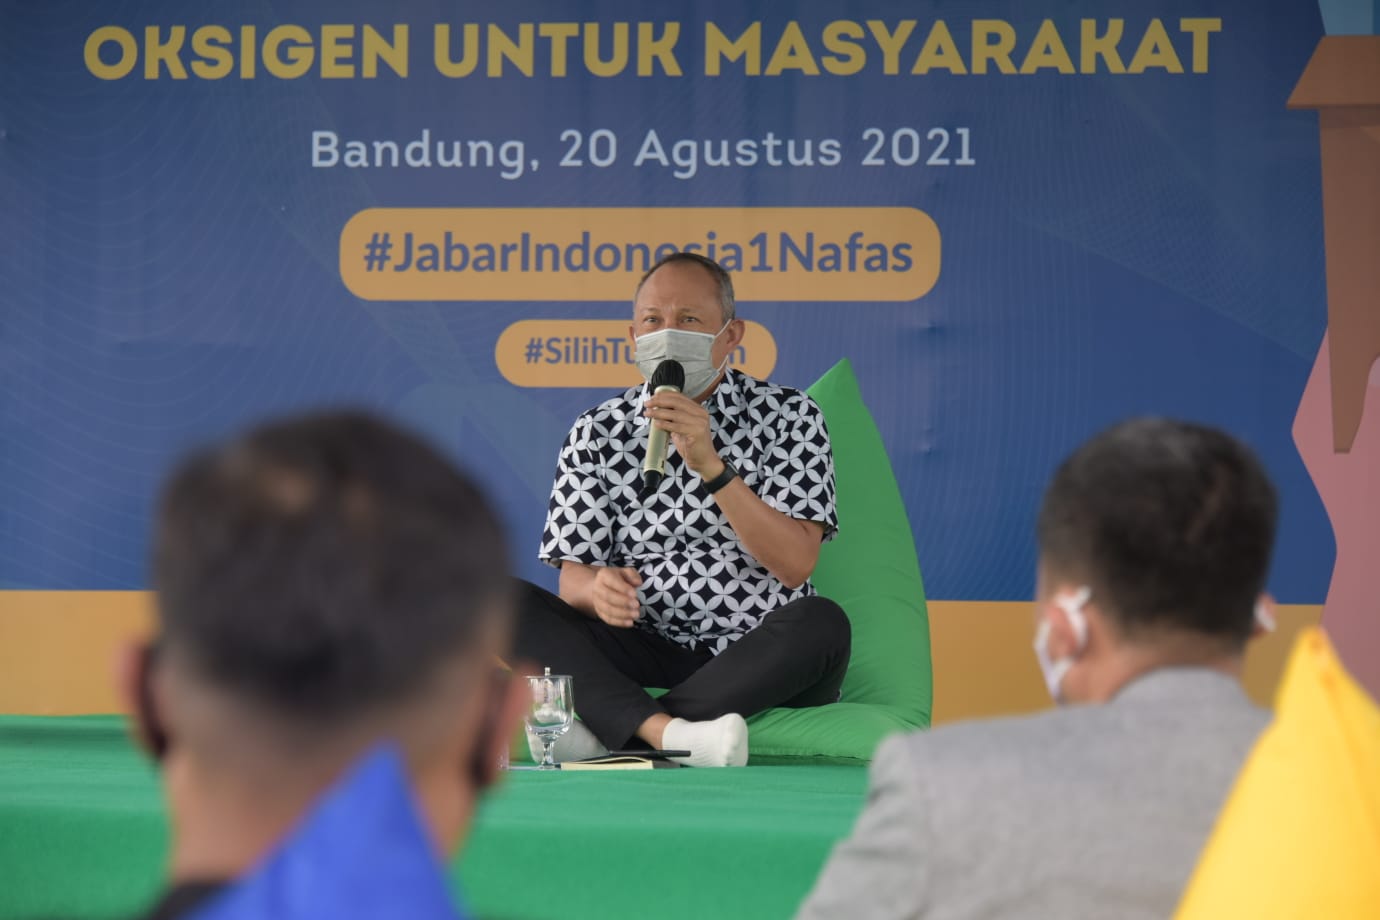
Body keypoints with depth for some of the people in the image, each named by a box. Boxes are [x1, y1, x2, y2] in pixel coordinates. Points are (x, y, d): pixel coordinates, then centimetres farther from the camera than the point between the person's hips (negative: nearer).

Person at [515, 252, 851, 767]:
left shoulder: (788, 416, 3)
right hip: (646, 656, 2)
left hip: (759, 663, -2)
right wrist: (598, 589, -22)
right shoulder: (598, 433, 9)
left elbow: (794, 565, -10)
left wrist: (710, 465, -21)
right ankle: (664, 730, -41)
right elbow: (574, 575, 3)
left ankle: (608, 729, -32)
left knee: (821, 623, -34)